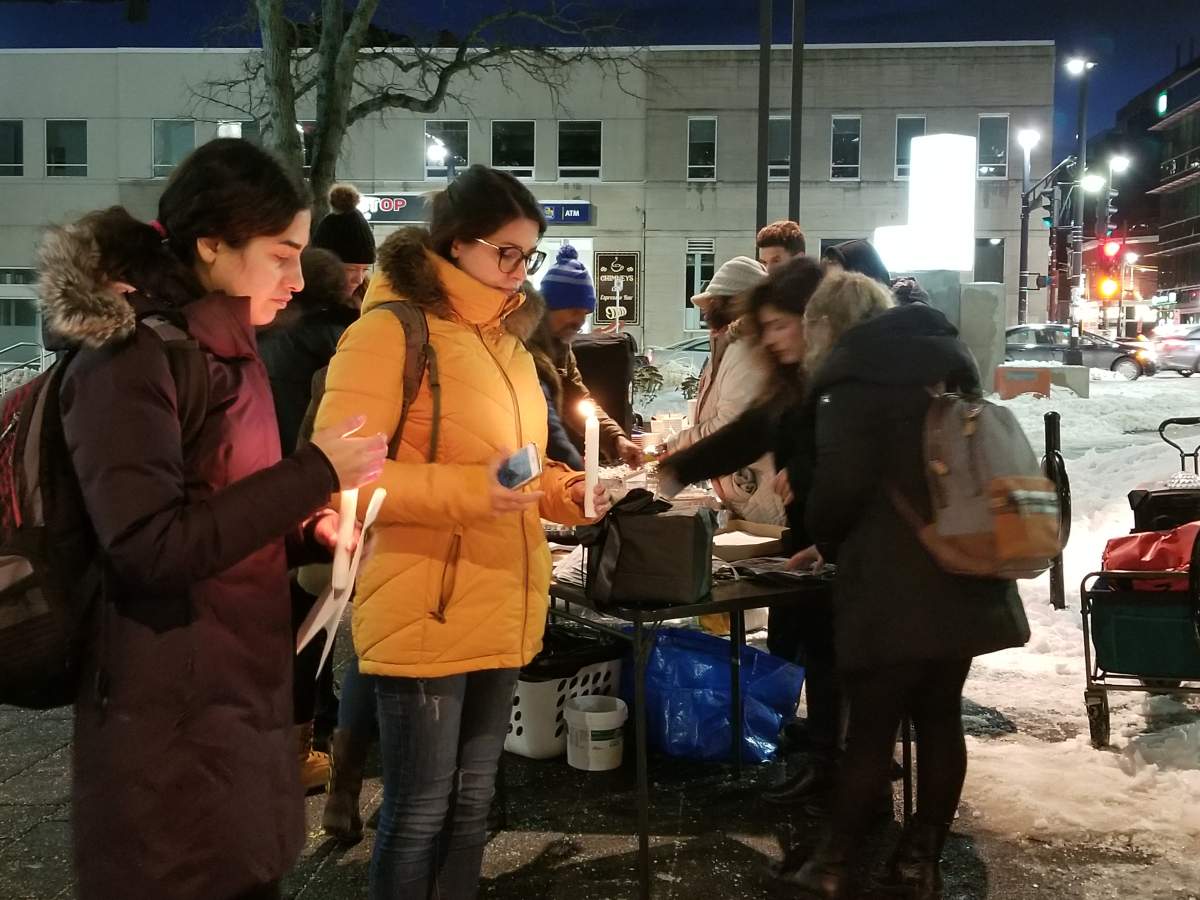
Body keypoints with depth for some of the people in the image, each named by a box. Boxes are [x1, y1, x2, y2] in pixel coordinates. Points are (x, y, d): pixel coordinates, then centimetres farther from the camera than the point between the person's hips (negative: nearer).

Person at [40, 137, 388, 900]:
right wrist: (314, 474, -20)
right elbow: (149, 548, -24)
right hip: (173, 723, -8)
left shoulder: (225, 353, 12)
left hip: (244, 696, 9)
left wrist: (307, 531, 1)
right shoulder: (128, 358, -16)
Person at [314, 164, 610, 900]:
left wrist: (565, 492, 4)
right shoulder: (391, 329, -12)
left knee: (472, 802, 19)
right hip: (425, 614, -8)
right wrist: (466, 489, -29)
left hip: (503, 610, 8)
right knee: (419, 812, 4)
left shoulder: (507, 339, 13)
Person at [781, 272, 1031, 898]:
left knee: (871, 726, 2)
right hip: (963, 575, 7)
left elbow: (842, 485, -16)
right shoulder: (945, 360, 14)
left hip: (895, 588, -7)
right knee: (939, 717, 12)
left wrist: (818, 532, 4)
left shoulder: (856, 376, -9)